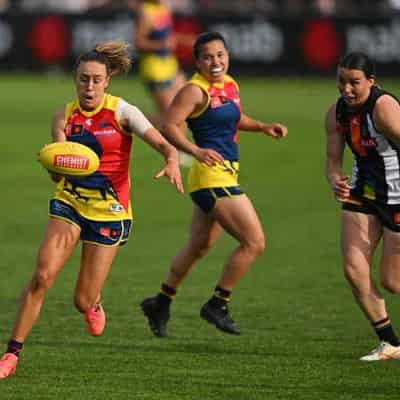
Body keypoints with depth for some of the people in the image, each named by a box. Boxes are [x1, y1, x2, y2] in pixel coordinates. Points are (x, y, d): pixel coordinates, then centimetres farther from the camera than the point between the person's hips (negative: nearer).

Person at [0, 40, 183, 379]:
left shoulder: (121, 111, -9)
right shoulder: (64, 117, -1)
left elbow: (164, 144, -15)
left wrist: (173, 161, -39)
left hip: (110, 211, -2)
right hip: (69, 202, 2)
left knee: (84, 302, 0)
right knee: (42, 275, -18)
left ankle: (94, 301, 40)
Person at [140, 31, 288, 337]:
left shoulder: (230, 85, 12)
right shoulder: (195, 91, -14)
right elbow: (169, 125, -21)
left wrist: (264, 127, 13)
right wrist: (196, 151, -34)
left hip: (226, 174, 9)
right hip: (212, 175, -9)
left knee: (200, 246, 20)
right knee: (254, 242, -10)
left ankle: (161, 303, 33)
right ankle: (218, 304, 1)